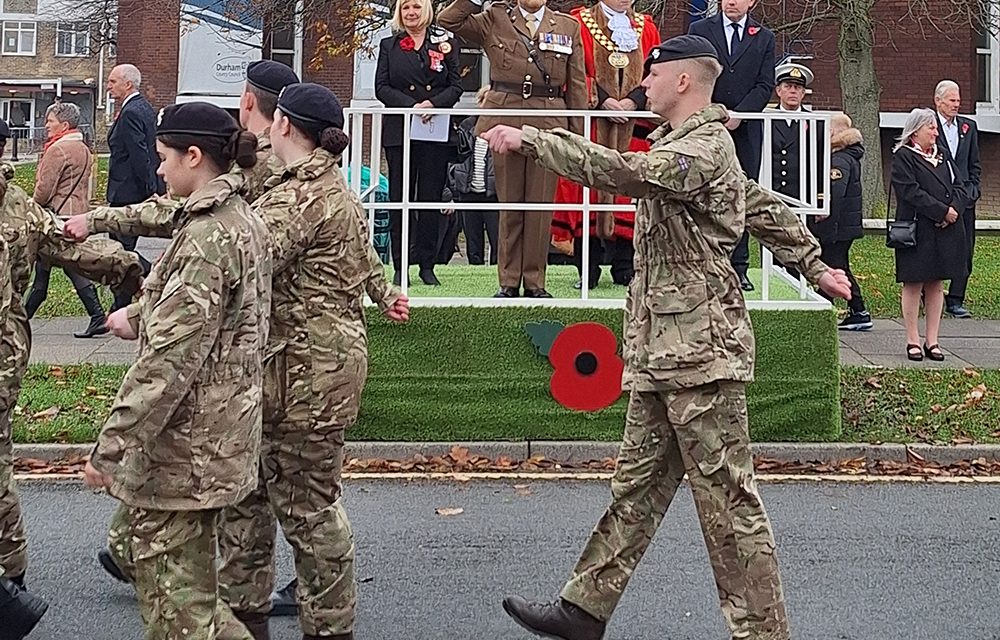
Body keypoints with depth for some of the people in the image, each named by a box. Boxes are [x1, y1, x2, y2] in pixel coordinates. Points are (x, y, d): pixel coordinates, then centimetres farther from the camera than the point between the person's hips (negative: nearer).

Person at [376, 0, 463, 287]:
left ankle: (427, 265, 6)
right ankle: (400, 266, 6)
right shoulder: (388, 46, 10)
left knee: (431, 198, 0)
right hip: (399, 132, 0)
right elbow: (381, 88, 2)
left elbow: (456, 86, 4)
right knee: (399, 198, 1)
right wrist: (412, 106, -13)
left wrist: (434, 104, -15)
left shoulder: (445, 44, 9)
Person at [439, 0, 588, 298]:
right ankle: (509, 281, 11)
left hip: (549, 124, 0)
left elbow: (577, 84, 10)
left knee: (540, 204, 2)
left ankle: (535, 281, 10)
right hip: (505, 120, 0)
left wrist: (577, 134, 5)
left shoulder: (568, 27, 11)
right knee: (509, 202, 4)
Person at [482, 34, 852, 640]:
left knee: (727, 497, -4)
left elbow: (619, 171, -31)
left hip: (700, 350, -10)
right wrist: (815, 265, 38)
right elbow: (767, 209, 29)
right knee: (638, 483, 12)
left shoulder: (703, 150, -15)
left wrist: (529, 139, -28)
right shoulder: (696, 144, 19)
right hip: (663, 349, 10)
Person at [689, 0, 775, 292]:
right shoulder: (700, 30, 9)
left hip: (745, 128, 1)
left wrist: (738, 115, -9)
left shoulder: (764, 38, 12)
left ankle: (738, 267, 3)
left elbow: (765, 85, 5)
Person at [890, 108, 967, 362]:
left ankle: (932, 341, 12)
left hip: (946, 231, 6)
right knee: (914, 284, 0)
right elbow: (911, 192, -16)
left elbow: (960, 187, 9)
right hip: (917, 231, -6)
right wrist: (942, 211, -17)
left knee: (936, 285, 7)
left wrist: (954, 210, -10)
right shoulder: (902, 157, -5)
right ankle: (913, 341, 6)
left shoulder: (942, 156, 15)